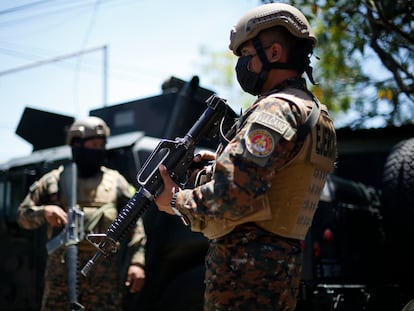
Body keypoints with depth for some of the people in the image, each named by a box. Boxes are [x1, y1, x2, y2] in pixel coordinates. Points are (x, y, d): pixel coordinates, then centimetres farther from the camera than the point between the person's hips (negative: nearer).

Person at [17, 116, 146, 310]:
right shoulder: (53, 181, 9)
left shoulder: (116, 182, 10)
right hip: (61, 271, 0)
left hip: (104, 273, 0)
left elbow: (135, 225, 6)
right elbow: (23, 216, 12)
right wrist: (44, 212, -10)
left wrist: (137, 262, -5)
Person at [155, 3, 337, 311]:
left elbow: (233, 197, -25)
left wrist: (177, 201, -9)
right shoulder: (319, 115, 15)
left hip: (246, 271, -10)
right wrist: (222, 161, 14)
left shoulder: (276, 110, -16)